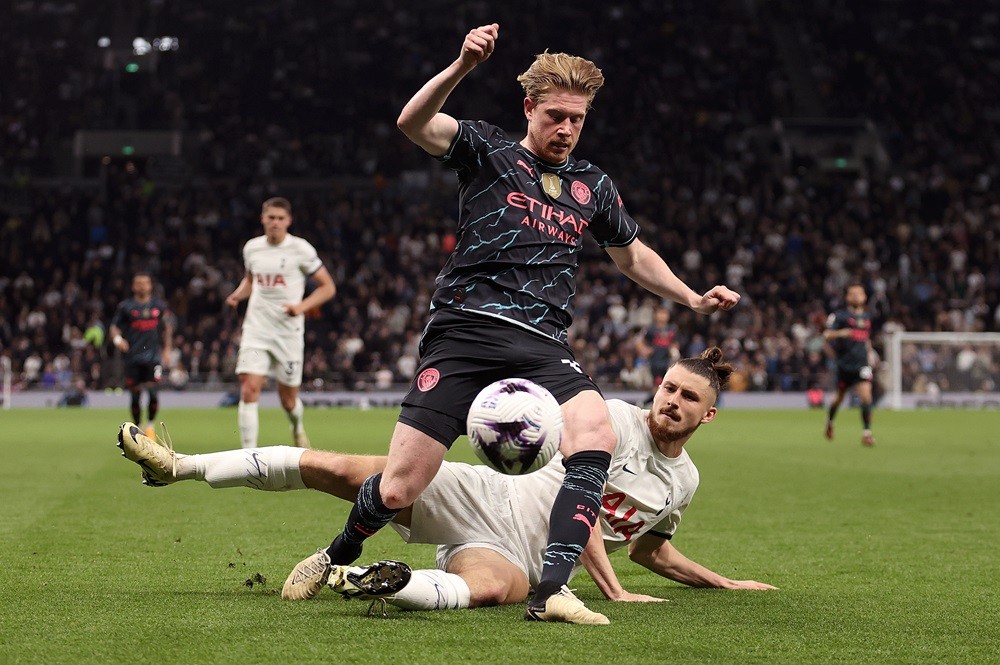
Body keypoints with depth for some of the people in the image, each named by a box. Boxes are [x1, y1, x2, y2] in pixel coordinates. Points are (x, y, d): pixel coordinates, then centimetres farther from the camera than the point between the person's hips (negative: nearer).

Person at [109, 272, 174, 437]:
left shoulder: (159, 305, 8)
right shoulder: (125, 306, 3)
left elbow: (167, 327, 17)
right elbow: (114, 327, 5)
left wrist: (166, 349, 12)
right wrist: (117, 339, -16)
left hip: (153, 356, 0)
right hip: (133, 357, 0)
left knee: (153, 393, -13)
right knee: (135, 396, 2)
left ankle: (150, 425, 7)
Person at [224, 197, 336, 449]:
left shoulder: (300, 249, -7)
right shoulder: (251, 248, 5)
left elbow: (328, 287, -2)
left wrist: (302, 307, -17)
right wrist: (238, 294, 4)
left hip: (288, 332, -2)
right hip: (256, 330, 2)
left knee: (288, 400, 7)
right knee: (249, 390, -15)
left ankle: (297, 428, 43)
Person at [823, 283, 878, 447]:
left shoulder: (867, 316, 13)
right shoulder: (840, 315, -3)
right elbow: (827, 335, -12)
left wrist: (870, 352, 17)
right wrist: (839, 333, -31)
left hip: (862, 364, 3)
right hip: (845, 364, -2)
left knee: (866, 397, -14)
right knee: (840, 396, 11)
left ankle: (866, 433, -14)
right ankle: (830, 421, 40)